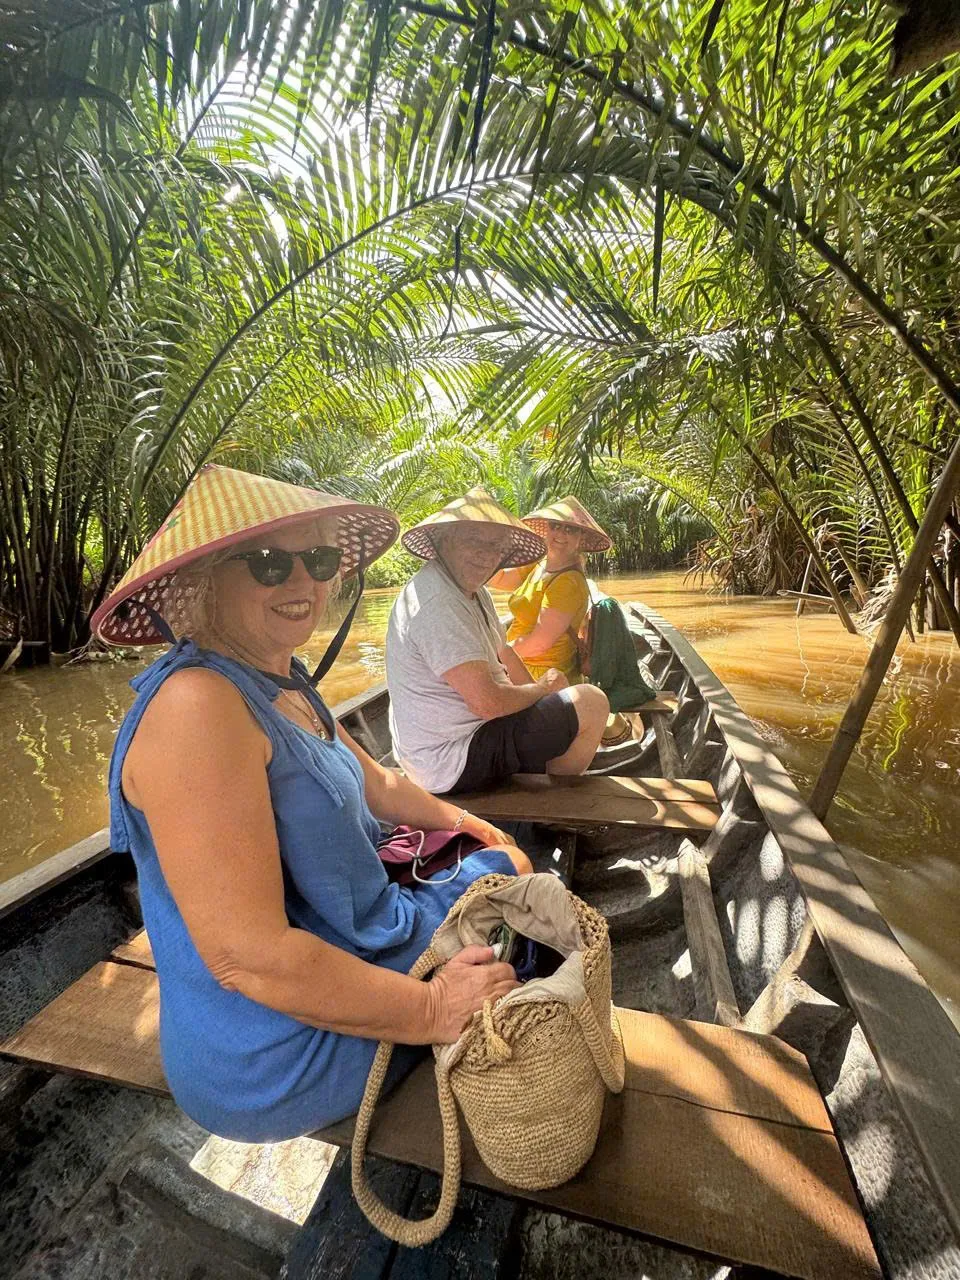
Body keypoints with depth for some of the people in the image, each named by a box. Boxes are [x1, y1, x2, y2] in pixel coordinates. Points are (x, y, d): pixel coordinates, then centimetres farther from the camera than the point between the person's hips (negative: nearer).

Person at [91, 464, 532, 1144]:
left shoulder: (285, 683, 0)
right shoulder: (195, 704, -31)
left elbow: (374, 783, 13)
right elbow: (249, 955, -32)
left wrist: (470, 825, 16)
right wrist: (431, 1011, -22)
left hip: (354, 947, 8)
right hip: (282, 1059, -8)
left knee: (504, 872, 23)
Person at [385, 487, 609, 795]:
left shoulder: (474, 590, 6)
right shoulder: (438, 603, -26)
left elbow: (504, 655, 14)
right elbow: (487, 703, -29)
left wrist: (539, 689, 0)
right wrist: (543, 688, -11)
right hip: (455, 761, -11)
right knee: (591, 701, -9)